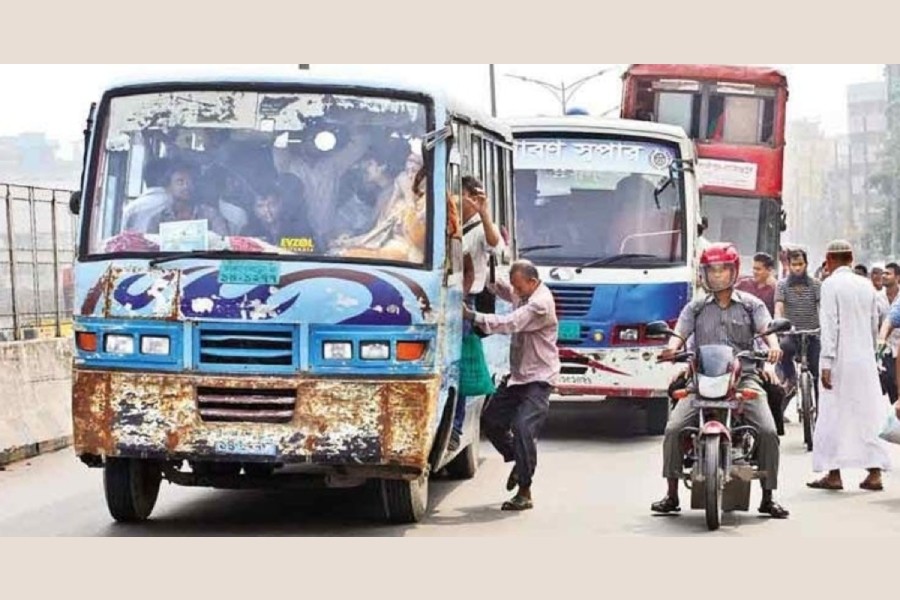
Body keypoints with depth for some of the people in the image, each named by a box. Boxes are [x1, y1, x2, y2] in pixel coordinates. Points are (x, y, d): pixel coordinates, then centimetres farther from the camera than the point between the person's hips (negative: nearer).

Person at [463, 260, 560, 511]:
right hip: (517, 375, 10)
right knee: (490, 420, 11)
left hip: (538, 379, -10)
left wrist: (472, 316, -29)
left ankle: (524, 494, -13)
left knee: (522, 427, -19)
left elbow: (509, 323, -29)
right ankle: (519, 461, 32)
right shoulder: (522, 294, 6)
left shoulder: (541, 304, -21)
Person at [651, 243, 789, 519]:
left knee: (768, 431, -18)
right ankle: (672, 495, -7)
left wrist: (773, 346, -25)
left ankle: (768, 498, -4)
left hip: (743, 376, -1)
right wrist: (671, 348, -21)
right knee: (674, 429, -18)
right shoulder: (696, 307, 16)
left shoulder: (750, 304, 13)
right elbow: (680, 332, 3)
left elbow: (767, 329, -1)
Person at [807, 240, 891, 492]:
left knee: (833, 414, 1)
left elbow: (829, 325, -14)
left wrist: (826, 363, -15)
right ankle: (874, 473, 7)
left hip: (841, 359, -5)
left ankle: (834, 473, 2)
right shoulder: (866, 285, 9)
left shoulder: (831, 285, -8)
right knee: (868, 415, 8)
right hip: (865, 359, 5)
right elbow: (874, 325, 14)